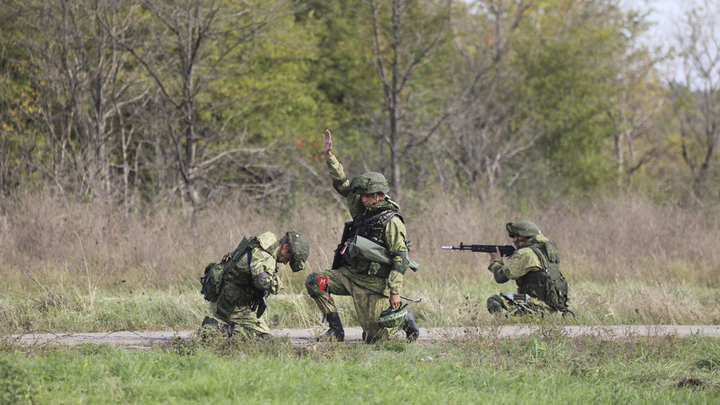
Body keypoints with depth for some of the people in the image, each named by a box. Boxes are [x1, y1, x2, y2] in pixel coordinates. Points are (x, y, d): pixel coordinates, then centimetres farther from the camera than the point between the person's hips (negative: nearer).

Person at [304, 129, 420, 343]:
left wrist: (395, 291, -22)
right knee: (314, 282, -9)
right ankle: (336, 330, -3)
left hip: (373, 283, -7)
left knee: (373, 337, -5)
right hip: (350, 274, 7)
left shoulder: (391, 221, -14)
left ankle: (405, 318, 25)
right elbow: (343, 184, 11)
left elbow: (401, 259, -17)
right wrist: (329, 155, 2)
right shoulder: (362, 209, 8)